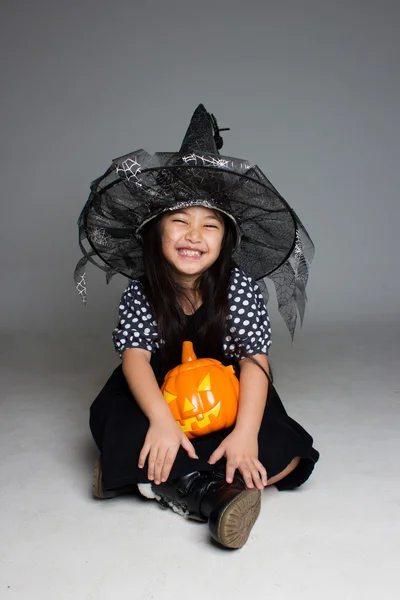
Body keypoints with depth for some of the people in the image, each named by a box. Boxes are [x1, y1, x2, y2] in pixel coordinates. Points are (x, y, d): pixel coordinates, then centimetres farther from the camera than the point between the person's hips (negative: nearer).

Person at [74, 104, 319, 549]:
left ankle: (151, 477, -29)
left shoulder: (239, 285, -16)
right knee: (110, 418, -30)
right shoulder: (141, 291, -12)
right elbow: (136, 357, -22)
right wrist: (161, 420, -41)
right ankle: (208, 492, -36)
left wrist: (246, 433, -37)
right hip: (164, 395, 1)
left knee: (286, 450, -26)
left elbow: (255, 361, -22)